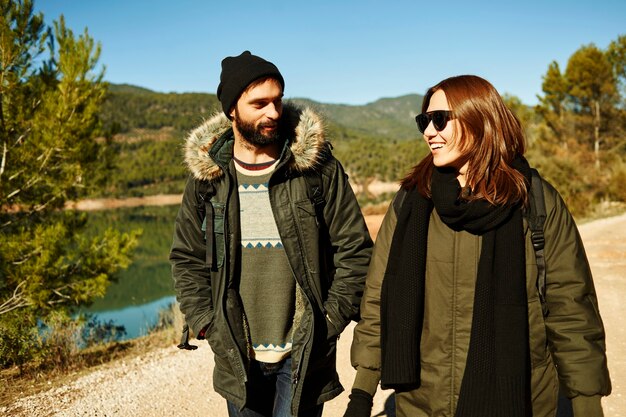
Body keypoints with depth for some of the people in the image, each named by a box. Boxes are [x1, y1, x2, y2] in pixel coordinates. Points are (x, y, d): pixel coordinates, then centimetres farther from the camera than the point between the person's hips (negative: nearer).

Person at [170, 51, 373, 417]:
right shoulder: (206, 176, 0)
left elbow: (355, 251, -3)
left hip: (304, 355, -2)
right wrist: (207, 326, -1)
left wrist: (328, 324, -7)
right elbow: (187, 259, 8)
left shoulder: (319, 169, -7)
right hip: (238, 358, 3)